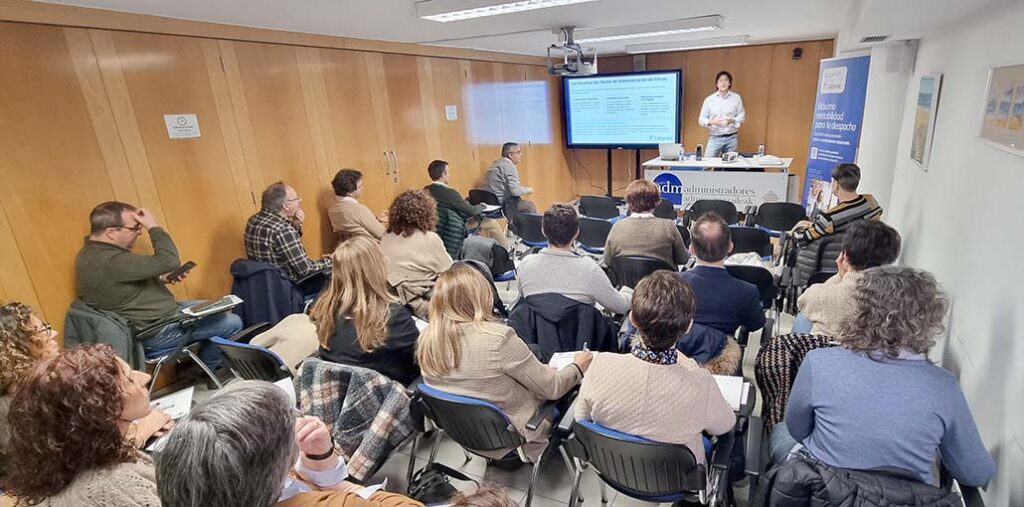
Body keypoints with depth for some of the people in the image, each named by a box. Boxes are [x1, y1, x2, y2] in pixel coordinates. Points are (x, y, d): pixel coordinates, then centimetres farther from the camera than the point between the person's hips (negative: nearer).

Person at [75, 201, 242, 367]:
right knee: (232, 323, -5)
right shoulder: (110, 262, -32)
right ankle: (206, 370, 19)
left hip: (155, 316, 11)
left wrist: (160, 278, 1)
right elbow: (169, 262, -32)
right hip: (155, 332, -11)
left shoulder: (93, 252, 3)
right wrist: (154, 227, -20)